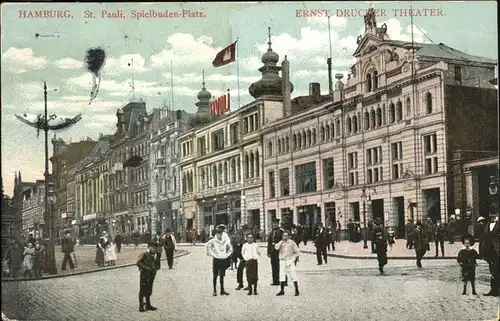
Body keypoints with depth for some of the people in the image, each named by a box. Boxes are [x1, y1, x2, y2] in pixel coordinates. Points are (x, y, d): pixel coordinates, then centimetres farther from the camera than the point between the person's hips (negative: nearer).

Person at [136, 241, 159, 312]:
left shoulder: (153, 256, 10)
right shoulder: (144, 254, -12)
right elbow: (138, 263, -20)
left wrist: (155, 268, 4)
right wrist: (146, 268, -24)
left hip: (151, 276, 7)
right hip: (144, 275, -7)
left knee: (149, 291, 15)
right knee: (142, 291, 0)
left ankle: (148, 305, 25)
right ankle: (141, 306, 6)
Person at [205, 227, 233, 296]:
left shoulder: (225, 241, 6)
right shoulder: (213, 241, -7)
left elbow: (230, 247, 20)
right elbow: (207, 247, -7)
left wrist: (228, 254, 11)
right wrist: (210, 254, -7)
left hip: (223, 260, 4)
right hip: (216, 260, -3)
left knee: (222, 276, 10)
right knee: (215, 276, 2)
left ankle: (222, 290, 17)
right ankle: (214, 290, 7)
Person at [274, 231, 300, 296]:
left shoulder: (292, 243, -1)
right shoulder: (281, 243, 8)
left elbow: (297, 251, 1)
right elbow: (276, 247, -11)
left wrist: (296, 259, -2)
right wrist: (282, 241, -12)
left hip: (290, 261, -4)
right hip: (282, 261, 4)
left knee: (293, 276, -4)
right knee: (282, 277, 7)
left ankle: (297, 290, 0)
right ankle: (282, 291, 14)